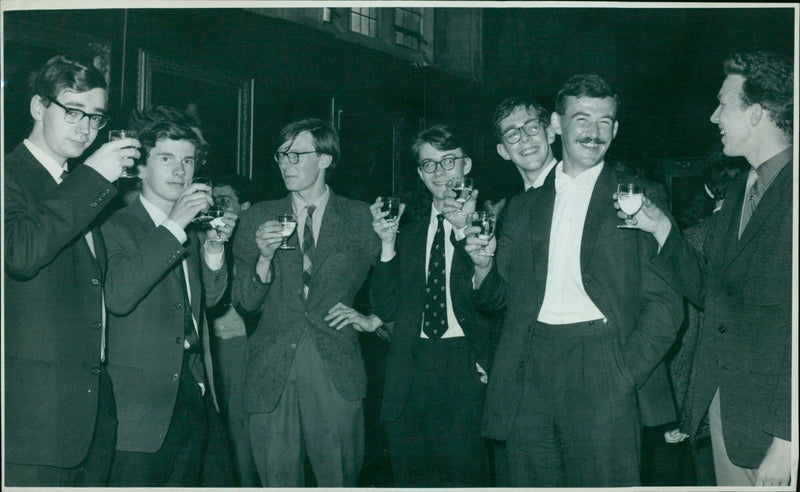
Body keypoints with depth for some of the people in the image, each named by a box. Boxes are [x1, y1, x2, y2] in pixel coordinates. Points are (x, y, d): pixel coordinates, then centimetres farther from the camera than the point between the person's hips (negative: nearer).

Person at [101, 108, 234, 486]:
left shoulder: (192, 229, 15)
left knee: (186, 482, 12)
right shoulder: (117, 226, -8)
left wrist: (214, 246, -2)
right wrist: (173, 227, -23)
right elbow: (118, 297, -24)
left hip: (193, 392, 7)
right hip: (142, 401, -7)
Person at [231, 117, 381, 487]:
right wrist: (264, 257, -10)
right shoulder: (258, 219, 10)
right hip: (272, 373, 1)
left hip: (336, 372, -1)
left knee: (339, 480, -2)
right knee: (278, 481, 3)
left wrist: (370, 319, -1)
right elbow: (243, 303, 4)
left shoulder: (360, 218, 7)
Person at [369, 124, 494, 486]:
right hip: (410, 373, 4)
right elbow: (387, 309, 9)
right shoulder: (410, 234, 16)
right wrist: (387, 244, -1)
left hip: (464, 371, -4)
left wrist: (463, 231, -16)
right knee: (411, 477, 8)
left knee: (462, 474, -6)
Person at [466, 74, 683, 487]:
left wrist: (626, 372, -12)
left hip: (603, 372, -3)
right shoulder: (524, 207, 18)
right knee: (532, 481, 4)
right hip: (530, 372, 3)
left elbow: (666, 301, 0)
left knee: (605, 479, -8)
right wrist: (483, 267, -2)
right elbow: (499, 295, 20)